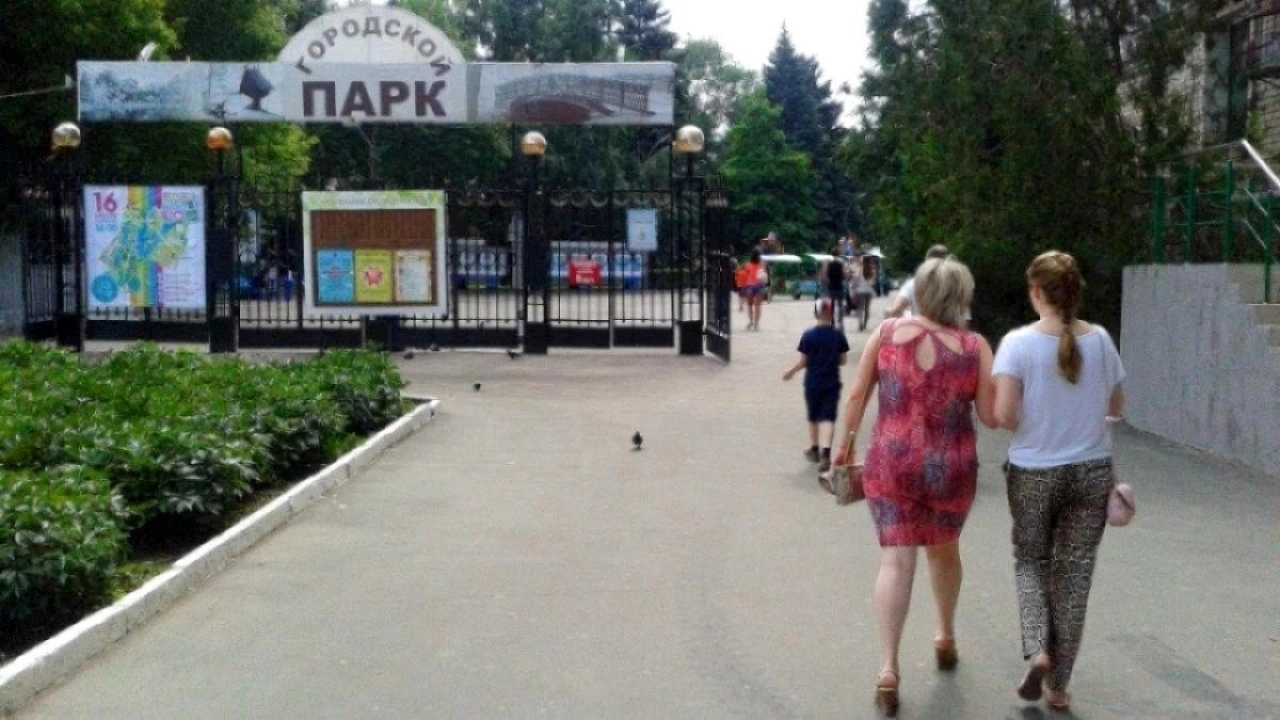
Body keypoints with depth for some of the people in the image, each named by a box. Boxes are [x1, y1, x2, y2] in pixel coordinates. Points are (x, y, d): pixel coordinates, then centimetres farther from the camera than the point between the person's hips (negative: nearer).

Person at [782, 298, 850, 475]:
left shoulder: (808, 336, -10)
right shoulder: (838, 336, -5)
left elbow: (803, 362, -7)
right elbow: (843, 360, 1)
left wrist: (791, 372, 9)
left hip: (812, 383, 0)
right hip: (832, 383, 0)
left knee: (813, 417, 17)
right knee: (828, 418, -2)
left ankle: (814, 449, 30)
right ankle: (825, 453, -18)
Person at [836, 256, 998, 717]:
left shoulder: (887, 333, -5)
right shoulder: (975, 347, -8)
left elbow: (857, 395, -2)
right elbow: (990, 417, -5)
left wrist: (847, 444, 11)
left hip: (891, 464, 0)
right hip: (951, 468, 1)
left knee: (896, 561, -1)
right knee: (944, 550, 24)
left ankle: (888, 670, -10)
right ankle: (946, 639, 43)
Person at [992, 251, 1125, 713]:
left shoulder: (1019, 343, -13)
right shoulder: (1100, 340, -3)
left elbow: (1003, 416, -18)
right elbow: (1116, 408, 7)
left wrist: (1029, 419, 3)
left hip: (1034, 473, -2)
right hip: (1092, 471, 2)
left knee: (1030, 560, 20)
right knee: (1074, 573, 11)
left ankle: (1038, 649, -1)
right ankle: (1058, 684, 16)